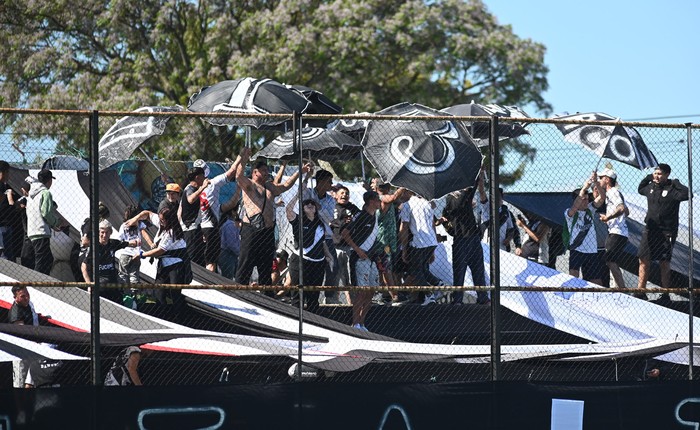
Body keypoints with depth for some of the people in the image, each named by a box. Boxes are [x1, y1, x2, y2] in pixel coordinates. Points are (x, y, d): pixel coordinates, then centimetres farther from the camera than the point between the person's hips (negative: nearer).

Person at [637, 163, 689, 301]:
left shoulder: (672, 189, -11)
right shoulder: (651, 187, 8)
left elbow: (687, 194, -29)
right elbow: (640, 189, 30)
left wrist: (676, 183, -20)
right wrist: (648, 178, 15)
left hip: (667, 232, -6)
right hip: (650, 230, 6)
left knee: (664, 264, 3)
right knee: (643, 261, 3)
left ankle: (666, 294, 11)